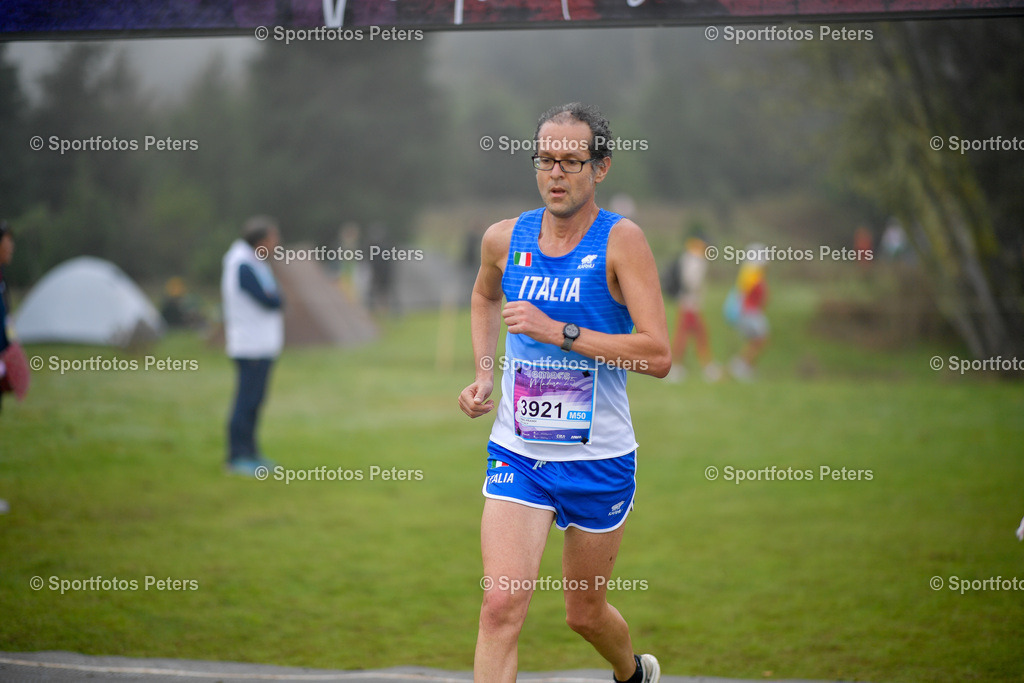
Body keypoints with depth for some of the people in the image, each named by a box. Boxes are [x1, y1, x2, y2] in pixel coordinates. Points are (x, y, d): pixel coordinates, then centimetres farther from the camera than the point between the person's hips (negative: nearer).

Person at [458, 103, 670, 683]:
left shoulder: (622, 241, -11)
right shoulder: (504, 238, 2)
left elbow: (658, 355, -19)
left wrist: (558, 331, -23)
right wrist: (484, 375, 12)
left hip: (599, 458, -2)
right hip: (517, 452, 2)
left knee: (585, 612, 15)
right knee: (502, 603, -16)